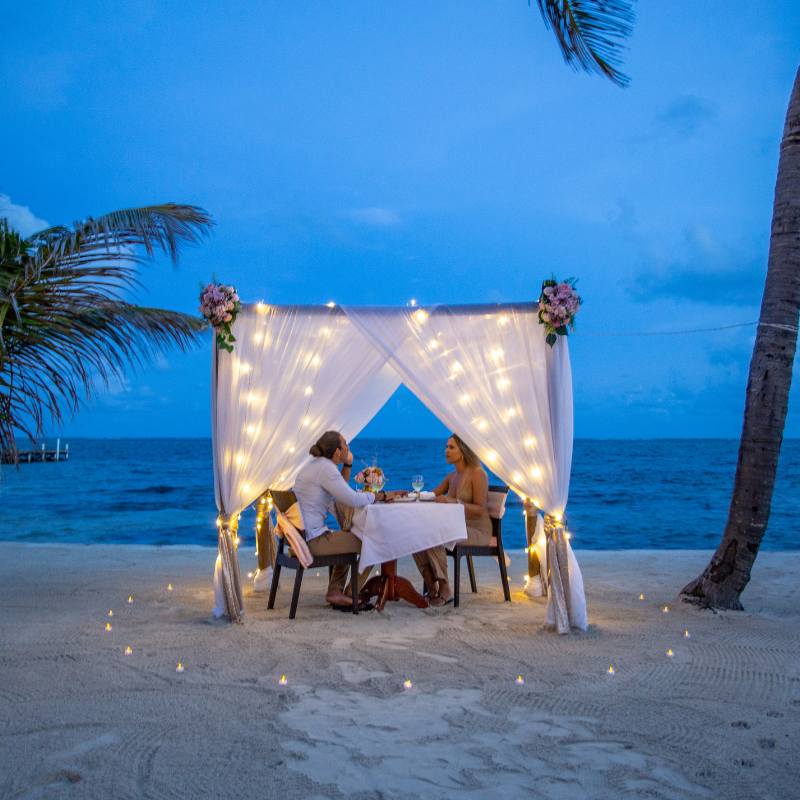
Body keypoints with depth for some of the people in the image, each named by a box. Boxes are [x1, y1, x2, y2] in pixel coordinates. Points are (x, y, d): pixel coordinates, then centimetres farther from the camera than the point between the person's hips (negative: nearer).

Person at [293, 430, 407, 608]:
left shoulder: (316, 464, 14)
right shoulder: (325, 468, -17)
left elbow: (342, 493, 24)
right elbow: (354, 500, -21)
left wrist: (348, 464, 14)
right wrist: (383, 495, -7)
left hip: (301, 536, 11)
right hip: (312, 540, -10)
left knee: (348, 537, 33)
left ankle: (335, 591, 21)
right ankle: (351, 596, 11)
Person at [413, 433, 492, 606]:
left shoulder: (477, 473, -9)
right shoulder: (453, 476, 15)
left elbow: (480, 509, -17)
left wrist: (454, 501, -28)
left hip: (478, 532, -8)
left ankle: (445, 590, -18)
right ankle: (432, 588, -9)